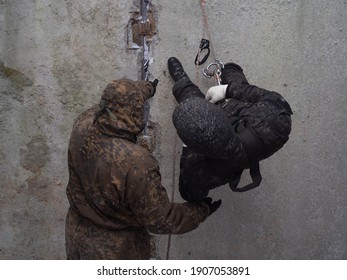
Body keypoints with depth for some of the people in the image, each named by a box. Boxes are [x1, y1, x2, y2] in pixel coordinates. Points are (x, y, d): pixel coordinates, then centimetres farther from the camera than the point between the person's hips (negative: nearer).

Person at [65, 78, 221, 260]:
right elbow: (162, 221, -24)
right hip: (114, 250, -5)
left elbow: (114, 99, 4)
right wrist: (202, 211, -7)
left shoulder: (81, 125, -20)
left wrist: (146, 88, 21)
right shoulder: (137, 165, -38)